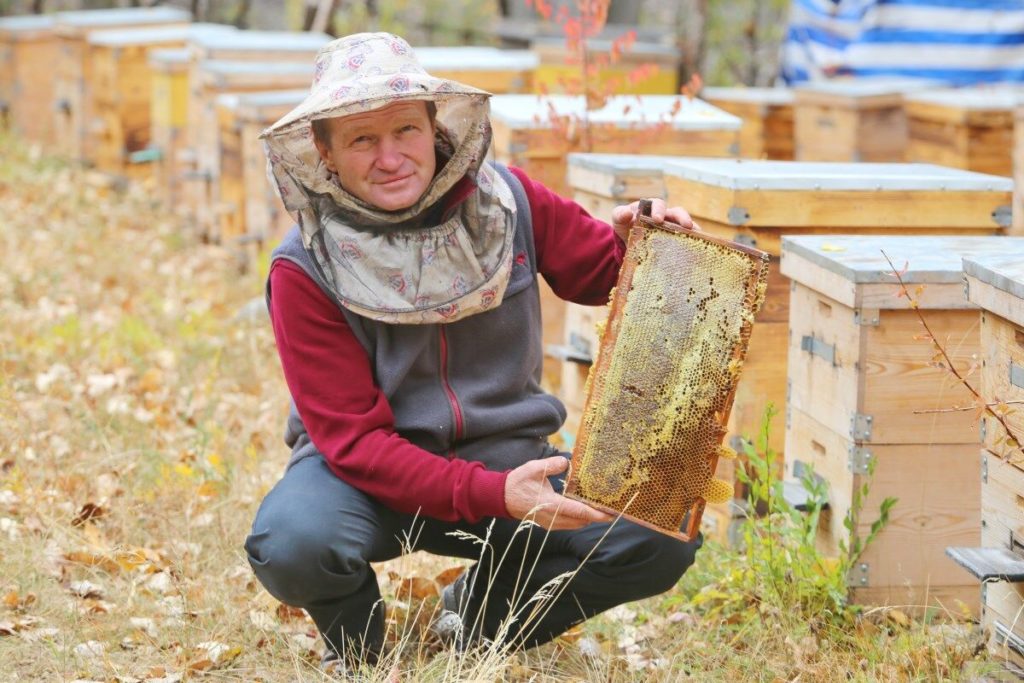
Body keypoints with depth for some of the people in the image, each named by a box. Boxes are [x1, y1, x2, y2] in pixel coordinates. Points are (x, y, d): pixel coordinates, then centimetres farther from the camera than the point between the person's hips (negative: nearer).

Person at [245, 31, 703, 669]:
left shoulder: (504, 198, -6)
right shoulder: (305, 272, -15)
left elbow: (601, 269, 10)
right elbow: (353, 438, -18)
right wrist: (493, 497, -31)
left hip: (504, 454, 3)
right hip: (374, 472, -3)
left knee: (662, 539, -19)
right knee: (291, 548, -36)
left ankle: (478, 620, 9)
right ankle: (358, 648, 3)